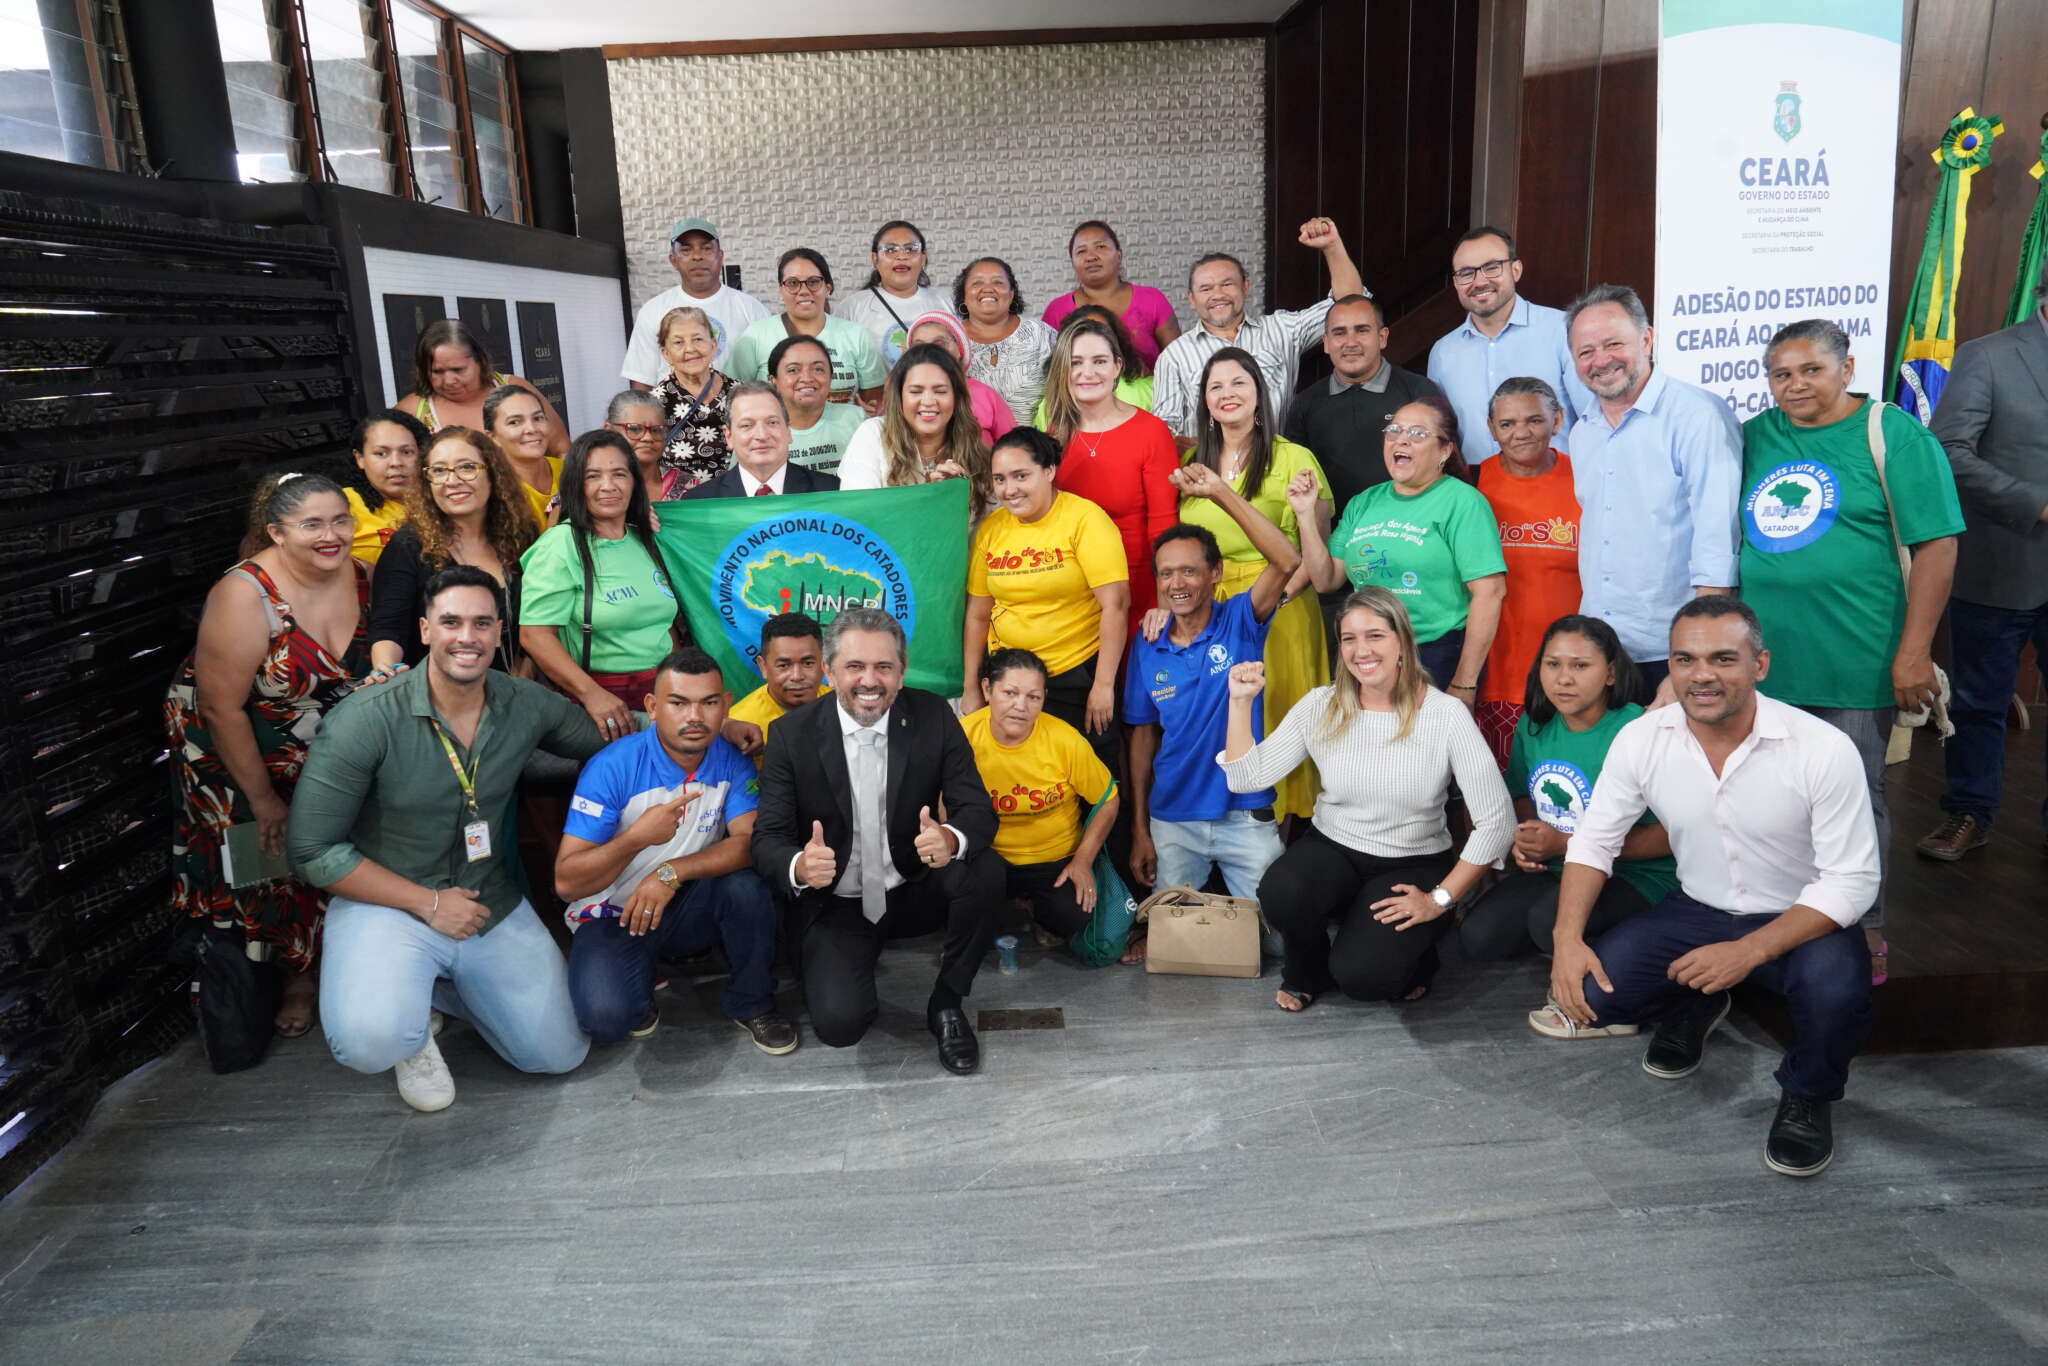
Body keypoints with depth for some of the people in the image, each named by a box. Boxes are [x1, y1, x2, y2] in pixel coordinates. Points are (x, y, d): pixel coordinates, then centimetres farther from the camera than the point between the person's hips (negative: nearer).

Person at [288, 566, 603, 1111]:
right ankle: (407, 1019, 8)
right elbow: (312, 849, -15)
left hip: (493, 907, 4)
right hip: (387, 906, -4)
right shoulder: (366, 720, -20)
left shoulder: (528, 706, -7)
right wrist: (427, 903, -17)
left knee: (560, 1054, 5)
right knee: (370, 1041, -33)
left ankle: (437, 987, 28)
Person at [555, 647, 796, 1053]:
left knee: (746, 883, -29)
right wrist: (638, 837, -34)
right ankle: (639, 991, 8)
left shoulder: (731, 760, -9)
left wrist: (671, 873, -31)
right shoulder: (612, 767, -20)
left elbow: (750, 842, -20)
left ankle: (752, 1004, -3)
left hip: (688, 908, 3)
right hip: (612, 916, -3)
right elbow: (566, 883, -19)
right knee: (605, 1016, -30)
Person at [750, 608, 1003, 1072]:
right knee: (839, 1022, -23)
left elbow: (978, 810, -11)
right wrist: (798, 866, -36)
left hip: (915, 890, 2)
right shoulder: (791, 735, -11)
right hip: (836, 904, -1)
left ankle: (946, 1004, -4)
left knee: (985, 872, -28)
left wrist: (952, 838, -36)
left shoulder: (933, 716, -9)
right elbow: (768, 838, -11)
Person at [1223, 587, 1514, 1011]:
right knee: (1280, 892, -31)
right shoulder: (1321, 706, -5)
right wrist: (1241, 701, -15)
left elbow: (1497, 822, -14)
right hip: (1332, 850, 2)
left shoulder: (1446, 716, -15)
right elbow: (1246, 778, -6)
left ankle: (1411, 955, 14)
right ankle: (1306, 972, 4)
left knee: (1362, 977, -24)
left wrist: (1440, 899, -13)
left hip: (1413, 865, -2)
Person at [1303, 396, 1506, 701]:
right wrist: (1306, 515, -2)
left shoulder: (1461, 502, -7)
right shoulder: (1363, 504, 11)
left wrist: (1464, 685, -16)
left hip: (1437, 662, -5)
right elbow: (1326, 580, 10)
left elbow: (1489, 592, -14)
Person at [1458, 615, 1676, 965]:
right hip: (1550, 870, 6)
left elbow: (1670, 833, -20)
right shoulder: (1532, 725, 2)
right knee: (1477, 937, -13)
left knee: (1551, 921, -33)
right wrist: (1523, 840, -7)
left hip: (1633, 874, -6)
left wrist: (1566, 844, -21)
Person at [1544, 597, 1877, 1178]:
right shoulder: (1641, 739, -12)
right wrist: (1567, 938, -16)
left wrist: (1748, 952, -30)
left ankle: (1807, 1097, 1)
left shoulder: (1824, 749, -22)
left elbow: (1851, 881, -20)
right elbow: (1594, 841, -2)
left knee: (1835, 992, -36)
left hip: (1803, 923, -3)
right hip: (1697, 912, 3)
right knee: (1587, 992, -16)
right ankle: (1694, 1005, 19)